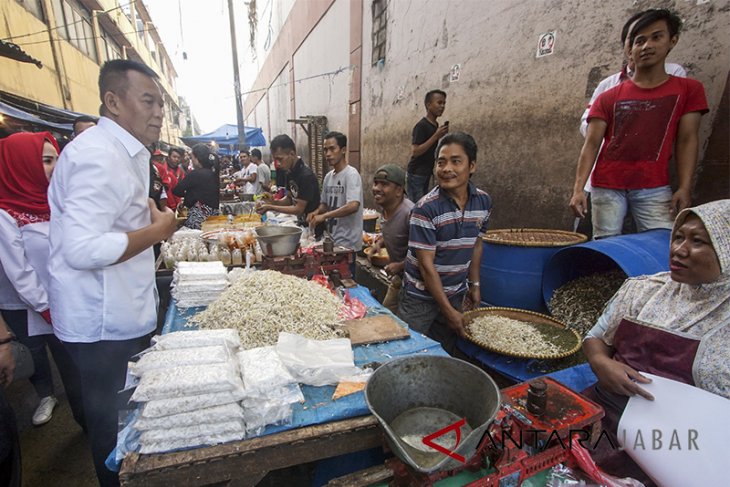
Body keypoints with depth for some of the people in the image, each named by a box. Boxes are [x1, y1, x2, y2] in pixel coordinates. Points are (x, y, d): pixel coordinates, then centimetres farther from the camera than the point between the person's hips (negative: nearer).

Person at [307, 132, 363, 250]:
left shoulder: (351, 174, -14)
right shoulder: (328, 176, 9)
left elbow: (353, 206, -26)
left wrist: (324, 216, -23)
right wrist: (317, 211, -3)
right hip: (332, 239, 7)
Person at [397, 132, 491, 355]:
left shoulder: (483, 202, -4)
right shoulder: (425, 209, -22)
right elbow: (426, 265, -20)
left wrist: (474, 284, 12)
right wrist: (448, 310, -15)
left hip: (456, 294, 5)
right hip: (421, 297, -5)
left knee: (446, 355, 19)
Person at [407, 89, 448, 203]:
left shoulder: (436, 125, 11)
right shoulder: (421, 126, -15)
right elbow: (415, 152, -23)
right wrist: (436, 136, -23)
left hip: (426, 172, 9)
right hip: (416, 173, -9)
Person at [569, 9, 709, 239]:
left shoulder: (688, 89, 12)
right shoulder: (608, 98, 9)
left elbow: (686, 140, 5)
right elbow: (591, 144, 1)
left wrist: (685, 188, -7)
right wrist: (578, 188, -12)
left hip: (654, 188, 1)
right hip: (606, 187, 0)